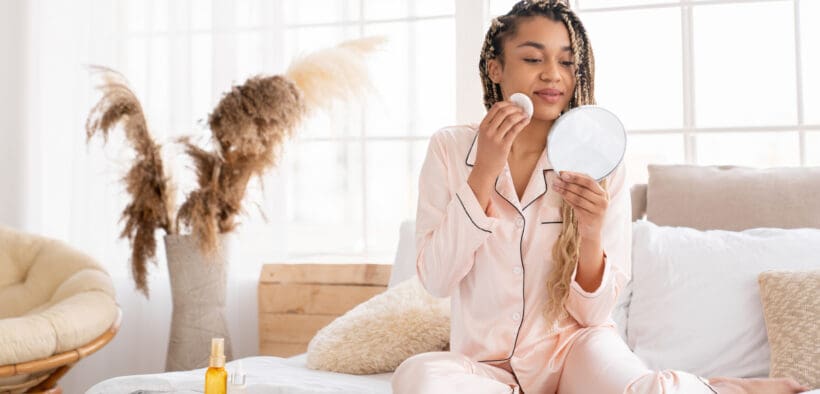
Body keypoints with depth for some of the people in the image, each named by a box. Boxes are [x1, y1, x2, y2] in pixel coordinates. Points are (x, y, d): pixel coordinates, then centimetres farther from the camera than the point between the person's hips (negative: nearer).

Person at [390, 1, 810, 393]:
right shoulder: (449, 148, -5)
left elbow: (593, 314, -6)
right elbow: (436, 281, -13)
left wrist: (591, 235, -26)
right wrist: (483, 172, -21)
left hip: (573, 346, -1)